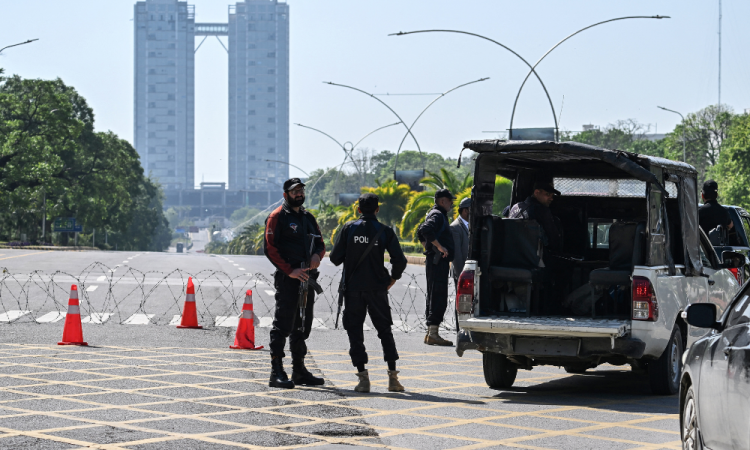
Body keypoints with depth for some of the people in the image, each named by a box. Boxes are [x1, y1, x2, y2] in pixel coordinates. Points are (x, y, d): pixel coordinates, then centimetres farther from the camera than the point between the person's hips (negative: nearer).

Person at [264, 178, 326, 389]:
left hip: (307, 278, 8)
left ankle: (299, 371, 22)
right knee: (283, 326, -10)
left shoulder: (308, 217, 18)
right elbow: (270, 248, -11)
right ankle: (277, 373, -10)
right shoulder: (277, 217, -4)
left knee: (302, 328, 13)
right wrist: (290, 271, -18)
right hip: (287, 279, -7)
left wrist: (317, 255, -3)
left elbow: (320, 243, 22)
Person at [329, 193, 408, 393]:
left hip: (353, 287, 0)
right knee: (385, 330, 11)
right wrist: (392, 279, 9)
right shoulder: (385, 231, -2)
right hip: (377, 287, 1)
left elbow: (335, 258, -5)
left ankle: (363, 377, -2)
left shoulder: (348, 228, -2)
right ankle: (393, 376, 5)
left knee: (355, 332, 6)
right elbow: (400, 260, -9)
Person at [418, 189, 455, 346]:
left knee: (433, 297, 12)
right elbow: (425, 230, -29)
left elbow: (421, 232, 33)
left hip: (434, 261, 11)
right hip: (438, 261, -11)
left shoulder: (435, 214, 21)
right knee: (439, 298, -12)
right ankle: (433, 333, -15)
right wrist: (439, 246, -25)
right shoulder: (437, 215, -12)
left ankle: (430, 333, 16)